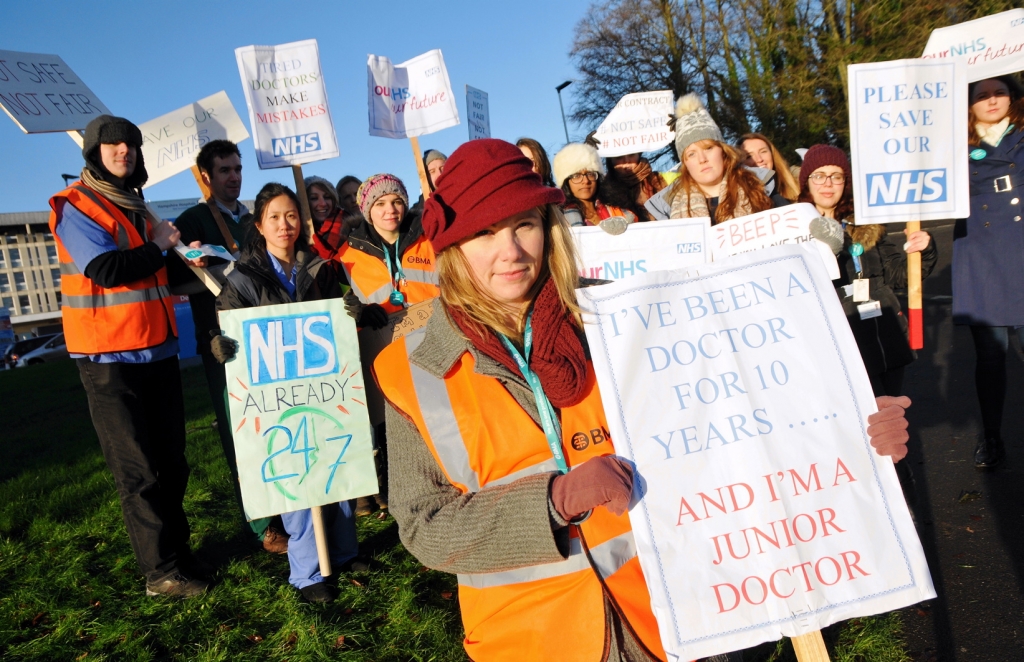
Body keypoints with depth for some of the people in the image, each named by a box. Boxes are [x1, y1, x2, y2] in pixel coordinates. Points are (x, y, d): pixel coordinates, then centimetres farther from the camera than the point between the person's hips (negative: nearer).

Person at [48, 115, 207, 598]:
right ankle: (163, 572, 5)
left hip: (157, 350, 8)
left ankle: (176, 546, 26)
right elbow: (105, 269, -22)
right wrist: (157, 247, -8)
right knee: (139, 472, -3)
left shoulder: (133, 208, 18)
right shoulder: (76, 207, -8)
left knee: (171, 464, 13)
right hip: (111, 358, -8)